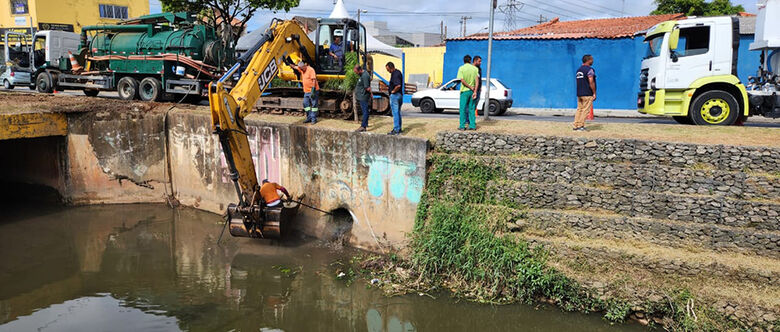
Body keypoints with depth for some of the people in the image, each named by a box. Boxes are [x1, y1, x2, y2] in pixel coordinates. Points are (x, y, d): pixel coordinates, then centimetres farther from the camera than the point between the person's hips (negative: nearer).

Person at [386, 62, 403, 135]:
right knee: (398, 112, 15)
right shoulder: (398, 72, 13)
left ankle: (396, 130, -5)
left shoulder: (395, 74, -19)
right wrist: (390, 87, 15)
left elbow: (398, 85, -33)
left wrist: (393, 91, -17)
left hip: (395, 95, -10)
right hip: (400, 95, 10)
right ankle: (399, 128, 21)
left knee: (395, 113, -7)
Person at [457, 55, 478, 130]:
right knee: (471, 109, 8)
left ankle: (462, 126, 2)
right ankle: (472, 125, 7)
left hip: (464, 91, -3)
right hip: (472, 91, 3)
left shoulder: (461, 68, -4)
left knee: (463, 109, 2)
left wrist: (470, 87, -8)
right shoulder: (475, 68, 3)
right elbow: (477, 81, -3)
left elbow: (462, 80, -13)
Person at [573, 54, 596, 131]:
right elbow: (591, 82, -16)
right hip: (587, 94, -8)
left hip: (579, 93, 8)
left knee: (579, 109, 10)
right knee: (585, 110, -5)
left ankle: (576, 125, 9)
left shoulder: (578, 70, 15)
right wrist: (594, 93, -11)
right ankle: (580, 126, -7)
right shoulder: (589, 69, -10)